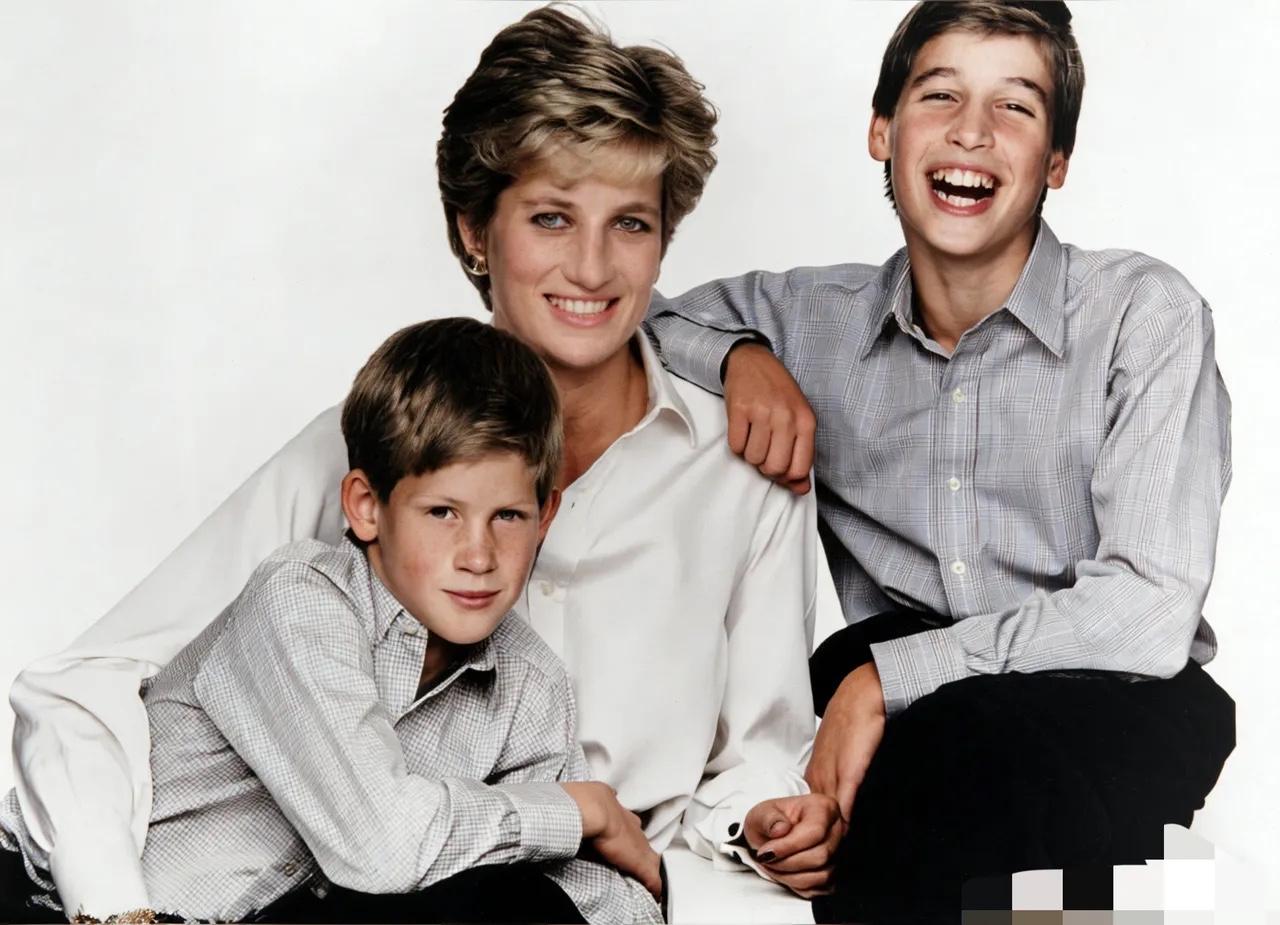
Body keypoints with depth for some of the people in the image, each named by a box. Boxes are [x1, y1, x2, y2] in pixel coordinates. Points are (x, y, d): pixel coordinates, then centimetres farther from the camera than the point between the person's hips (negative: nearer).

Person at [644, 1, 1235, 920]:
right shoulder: (813, 316, 9)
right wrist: (740, 355, 0)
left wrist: (886, 674, -18)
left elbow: (1150, 610, -13)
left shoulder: (1144, 312, -4)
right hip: (892, 711, 3)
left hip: (1112, 700, -3)